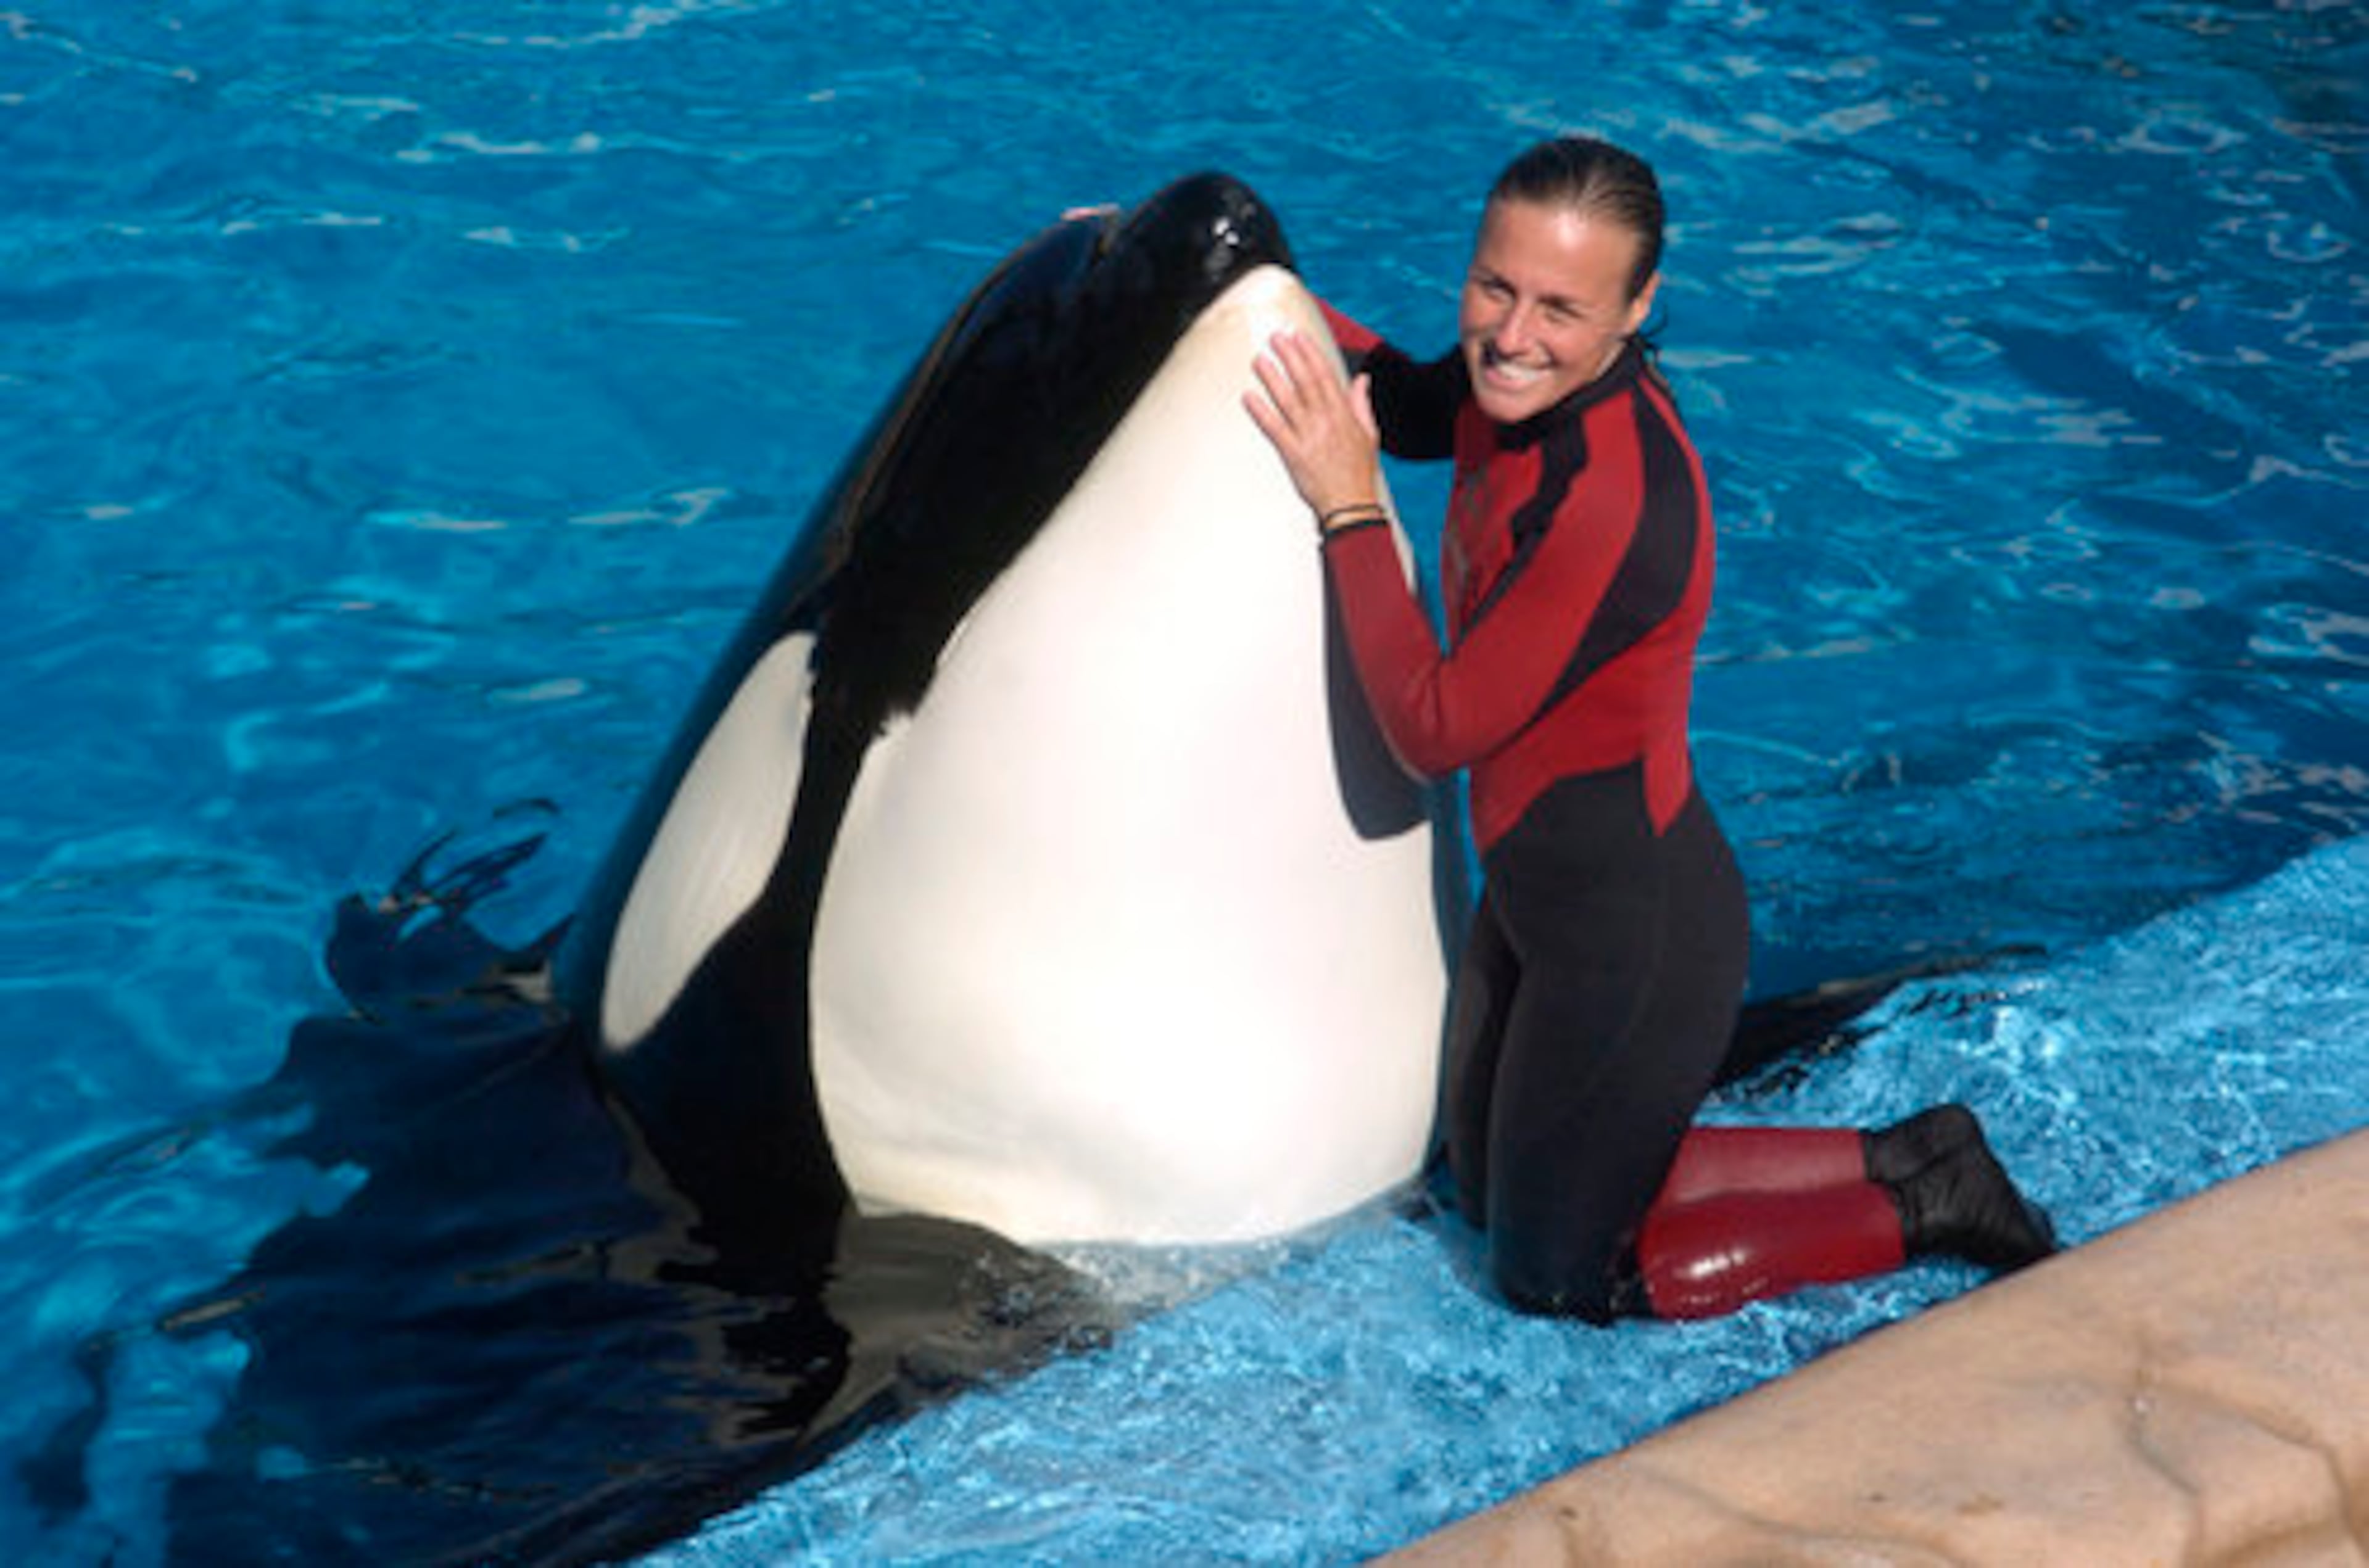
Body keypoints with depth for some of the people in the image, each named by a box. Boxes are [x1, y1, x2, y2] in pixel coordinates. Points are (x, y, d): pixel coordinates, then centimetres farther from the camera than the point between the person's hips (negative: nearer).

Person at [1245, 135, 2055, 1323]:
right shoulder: (1526, 386, -7)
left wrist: (1348, 508, -22)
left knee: (1555, 1276, 12)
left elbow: (1433, 729, -26)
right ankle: (1904, 1161, 30)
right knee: (1490, 1195, 28)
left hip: (1632, 935, -9)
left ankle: (1918, 1206, 20)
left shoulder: (1616, 504, -32)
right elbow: (1405, 406, 18)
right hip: (1535, 891, 9)